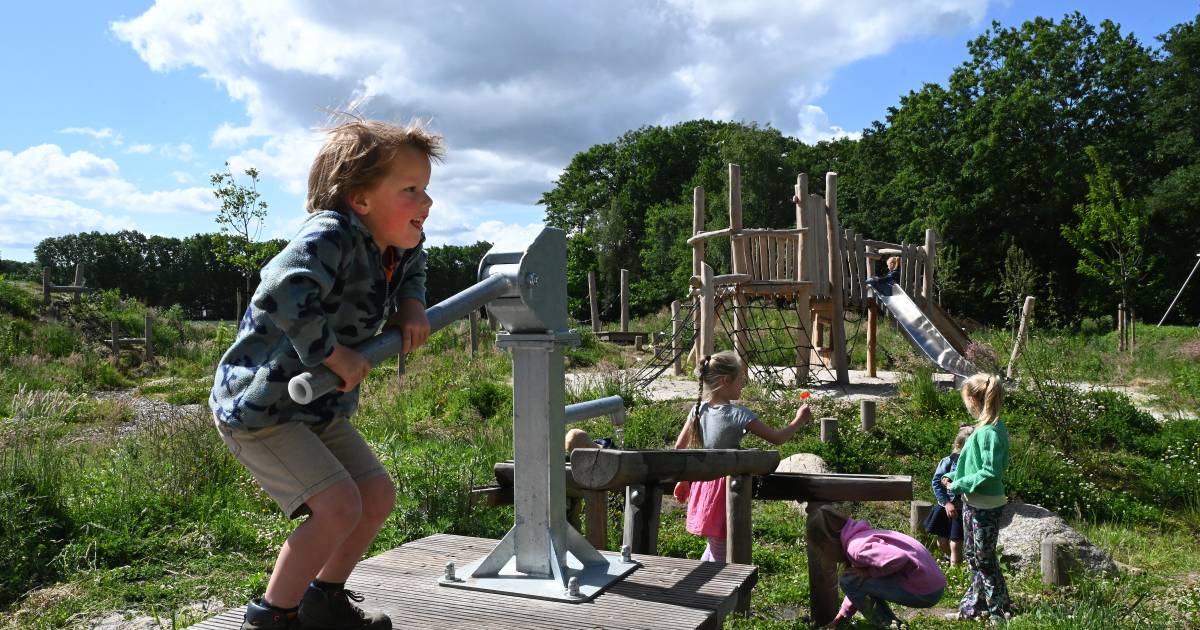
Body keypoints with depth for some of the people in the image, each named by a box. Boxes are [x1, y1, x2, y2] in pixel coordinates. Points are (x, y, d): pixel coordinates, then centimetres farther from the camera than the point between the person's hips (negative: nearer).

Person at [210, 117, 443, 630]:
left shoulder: (396, 246, -1)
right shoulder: (331, 235, -28)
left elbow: (411, 265, 24)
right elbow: (281, 296, -42)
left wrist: (412, 304, 3)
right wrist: (336, 357, -32)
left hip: (320, 408, 9)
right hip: (257, 407, -9)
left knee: (378, 496, 11)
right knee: (339, 505, -18)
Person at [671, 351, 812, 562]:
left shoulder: (699, 409, 0)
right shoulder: (739, 415, -18)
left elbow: (679, 447, 4)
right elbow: (777, 438, -13)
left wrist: (683, 480, 15)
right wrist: (798, 421, 4)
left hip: (703, 485, 7)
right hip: (725, 488, -7)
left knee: (715, 546, 24)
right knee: (721, 554, 4)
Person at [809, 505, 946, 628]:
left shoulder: (856, 547, -17)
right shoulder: (859, 536, 14)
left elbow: (898, 558, -32)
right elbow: (859, 588, 24)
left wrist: (868, 572, -17)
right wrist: (842, 615, 23)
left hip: (924, 593, -10)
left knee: (848, 580, -8)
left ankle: (889, 624, 1)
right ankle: (891, 622, 18)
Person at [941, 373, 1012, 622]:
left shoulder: (990, 432, -24)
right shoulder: (985, 428, 6)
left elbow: (990, 473, -27)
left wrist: (959, 484, -19)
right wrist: (952, 476, 6)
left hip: (985, 506, -9)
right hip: (973, 502, 9)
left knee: (984, 559, 5)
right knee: (973, 556, 19)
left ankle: (1000, 610, 19)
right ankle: (975, 604, 32)